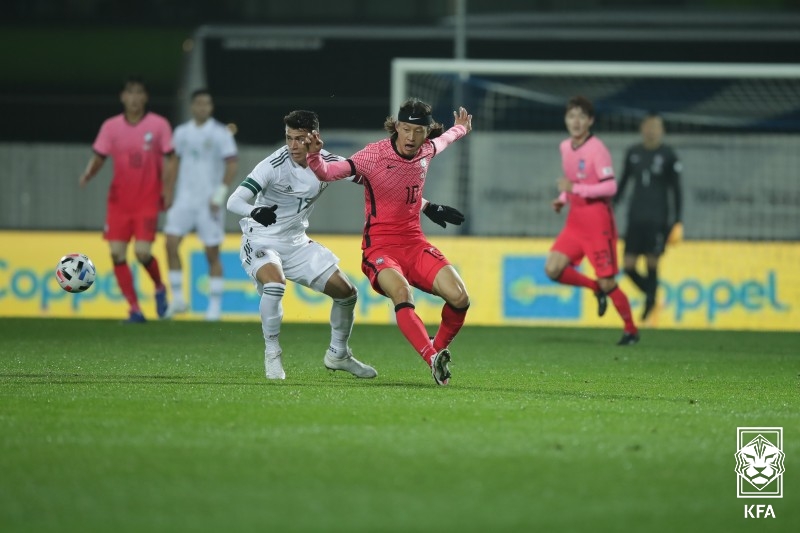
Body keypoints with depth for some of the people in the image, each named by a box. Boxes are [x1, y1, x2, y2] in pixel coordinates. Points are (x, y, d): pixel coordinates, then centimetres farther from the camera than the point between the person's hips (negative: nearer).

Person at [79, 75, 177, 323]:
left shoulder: (159, 125, -3)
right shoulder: (111, 126, 2)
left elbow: (170, 159, 2)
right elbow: (98, 157, 5)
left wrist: (167, 190, -7)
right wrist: (88, 174, -15)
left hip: (147, 200, -3)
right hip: (119, 199, 3)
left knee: (142, 252, -15)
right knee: (117, 253, -6)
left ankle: (160, 288, 17)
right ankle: (135, 309, 3)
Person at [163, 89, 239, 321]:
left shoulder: (221, 133, -3)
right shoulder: (182, 132, 9)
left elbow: (231, 165, -6)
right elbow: (173, 163, 16)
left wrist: (220, 194, -14)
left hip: (209, 202, -3)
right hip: (184, 199, 3)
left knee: (212, 254, 0)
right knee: (171, 243, -11)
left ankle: (215, 306, 7)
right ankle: (177, 299, -3)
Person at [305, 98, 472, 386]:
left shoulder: (427, 151, 4)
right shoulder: (375, 154, -13)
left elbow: (441, 140, 30)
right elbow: (328, 172, -18)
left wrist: (459, 130, 49)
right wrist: (315, 156, -39)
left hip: (414, 243, 5)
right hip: (380, 246, -5)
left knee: (459, 298, -14)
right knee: (401, 293, -36)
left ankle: (439, 350, 14)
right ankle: (433, 361, -41)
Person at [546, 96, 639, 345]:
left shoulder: (596, 149, -14)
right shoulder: (565, 147, 10)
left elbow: (610, 187, -20)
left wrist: (575, 189, -23)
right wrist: (562, 199, 7)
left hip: (598, 222, -7)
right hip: (575, 221, 7)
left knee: (606, 282, -5)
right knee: (553, 269, -9)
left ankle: (631, 330, 13)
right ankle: (596, 288, 14)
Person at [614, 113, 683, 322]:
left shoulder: (668, 155, -1)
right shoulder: (633, 153, 9)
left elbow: (675, 189, 1)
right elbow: (623, 182, 19)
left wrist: (677, 221, -3)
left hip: (658, 218, -4)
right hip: (636, 217, 4)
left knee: (652, 262, -9)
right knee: (628, 265, -2)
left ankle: (649, 304, 5)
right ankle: (651, 295, 21)